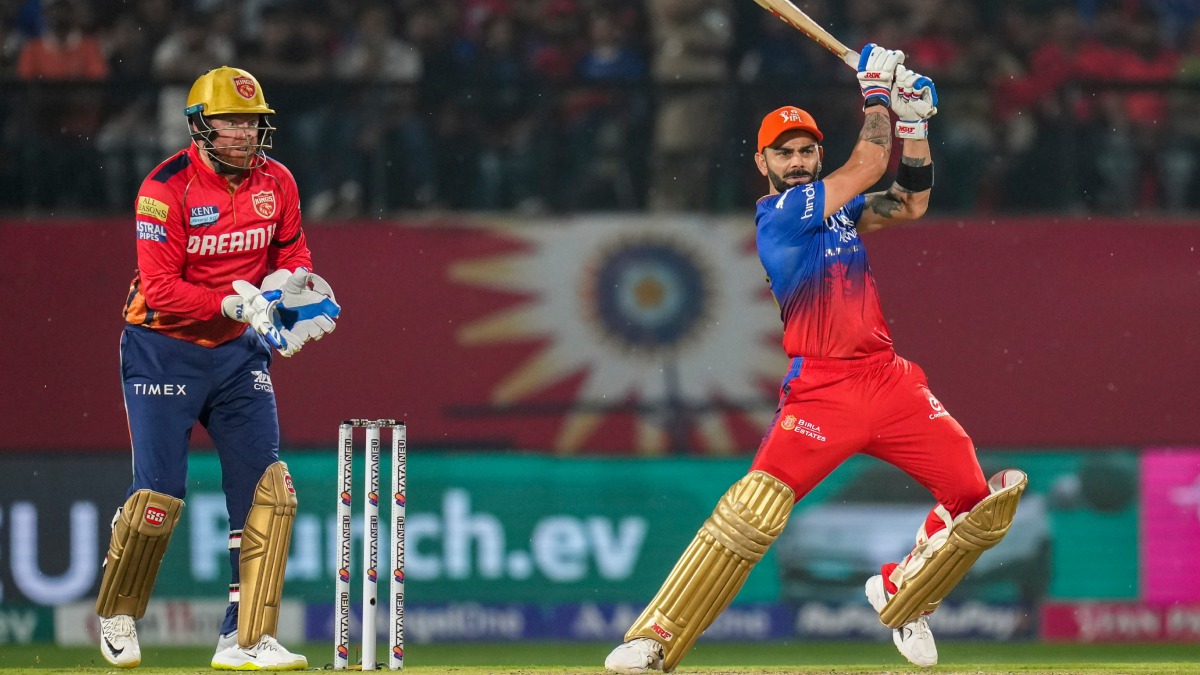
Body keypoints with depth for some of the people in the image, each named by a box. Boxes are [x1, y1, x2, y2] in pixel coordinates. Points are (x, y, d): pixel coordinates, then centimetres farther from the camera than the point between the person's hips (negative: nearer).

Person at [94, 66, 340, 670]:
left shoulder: (275, 182, 0)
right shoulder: (168, 188, -17)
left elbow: (292, 254, 16)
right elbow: (160, 291, -21)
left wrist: (294, 285, -6)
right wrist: (236, 302, -31)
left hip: (238, 351, 5)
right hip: (164, 349, -5)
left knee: (267, 489, -6)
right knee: (158, 496, -7)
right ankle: (118, 616, 19)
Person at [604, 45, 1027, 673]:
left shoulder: (835, 206, 19)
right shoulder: (778, 213, -4)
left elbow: (910, 201, 21)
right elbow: (866, 166, -8)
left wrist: (912, 121, 11)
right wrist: (876, 92, 4)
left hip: (889, 380, 7)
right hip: (823, 387, -7)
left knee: (981, 500, 0)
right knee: (753, 511, -23)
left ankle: (898, 595, 24)